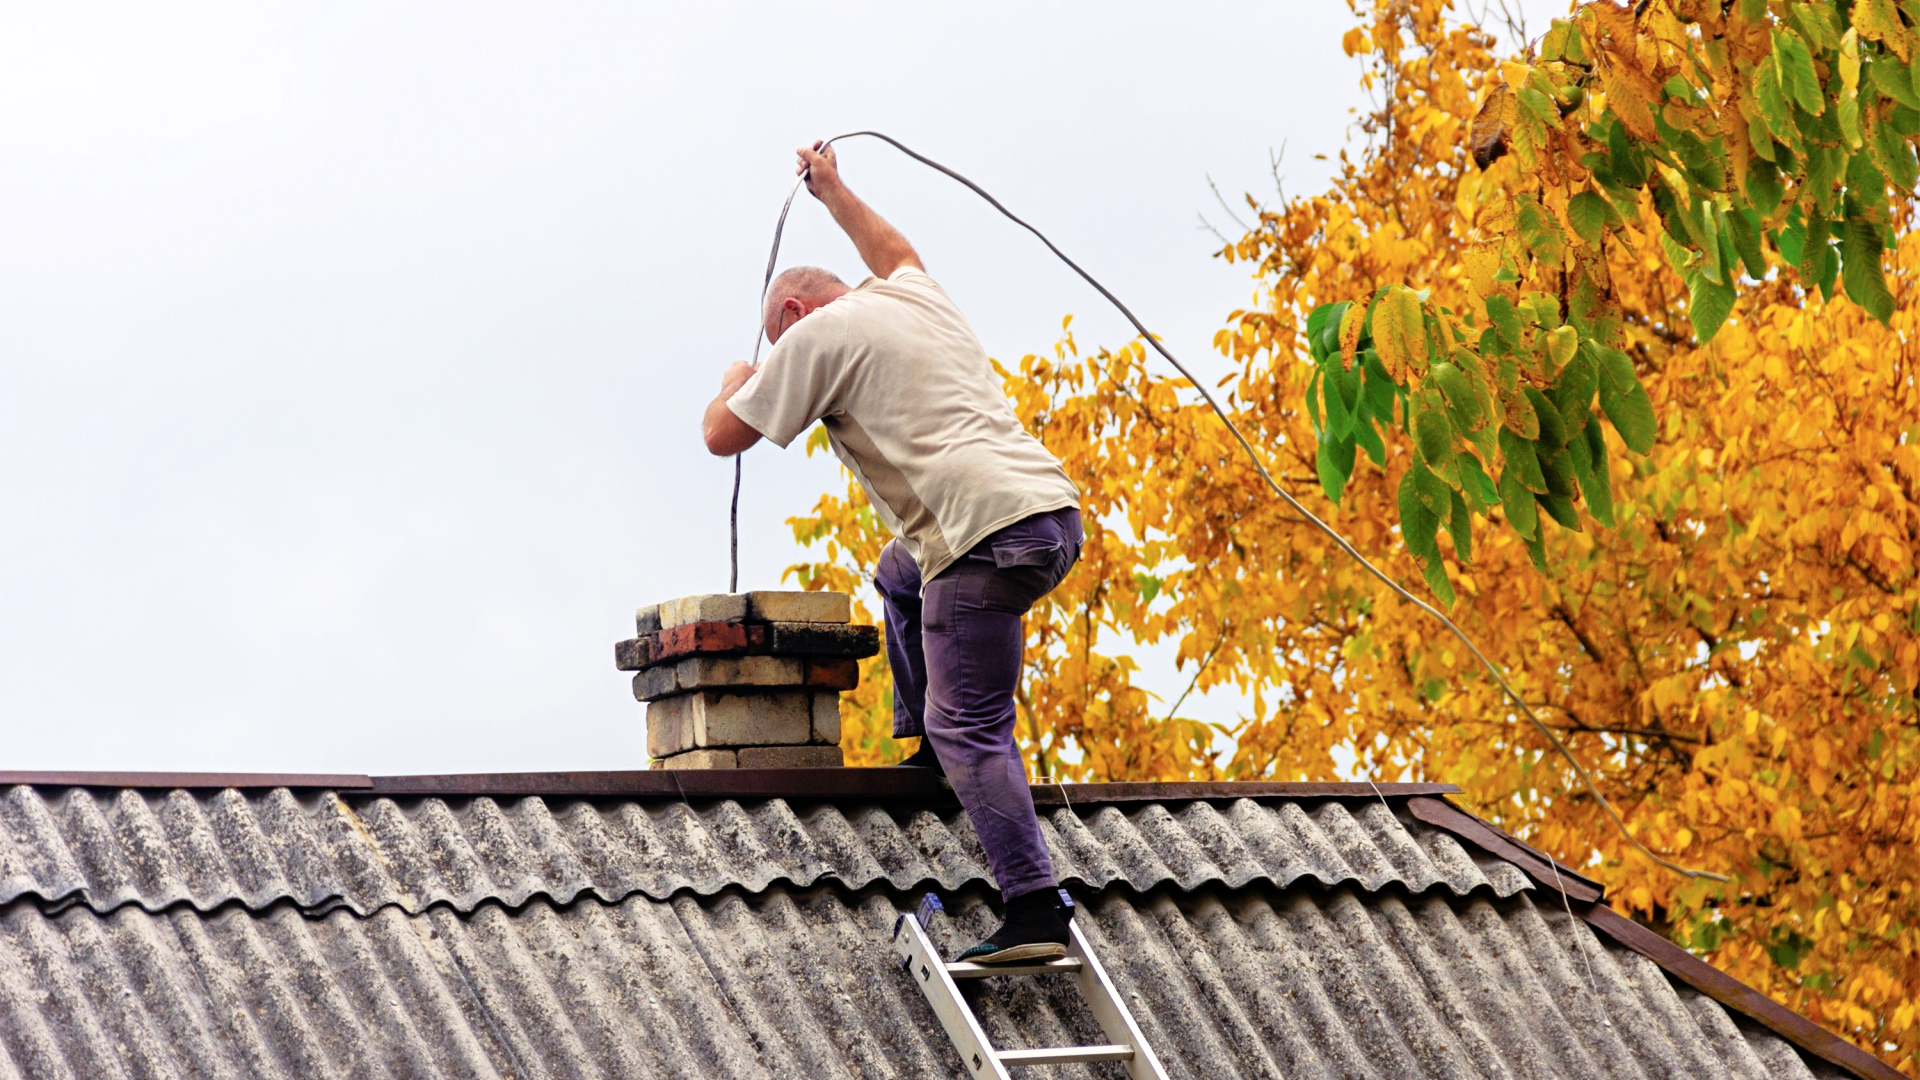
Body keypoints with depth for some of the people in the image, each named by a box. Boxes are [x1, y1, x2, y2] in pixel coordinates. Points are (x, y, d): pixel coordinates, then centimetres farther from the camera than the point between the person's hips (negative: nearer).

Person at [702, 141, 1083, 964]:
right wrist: (831, 191, 63)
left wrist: (735, 383, 30)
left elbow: (724, 436, 9)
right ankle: (933, 750, 28)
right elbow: (896, 254, 53)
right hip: (1053, 511, 9)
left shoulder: (818, 334, 3)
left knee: (969, 732, -9)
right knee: (900, 573, 35)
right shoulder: (916, 296, 25)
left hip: (990, 536, -9)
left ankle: (1035, 915, -19)